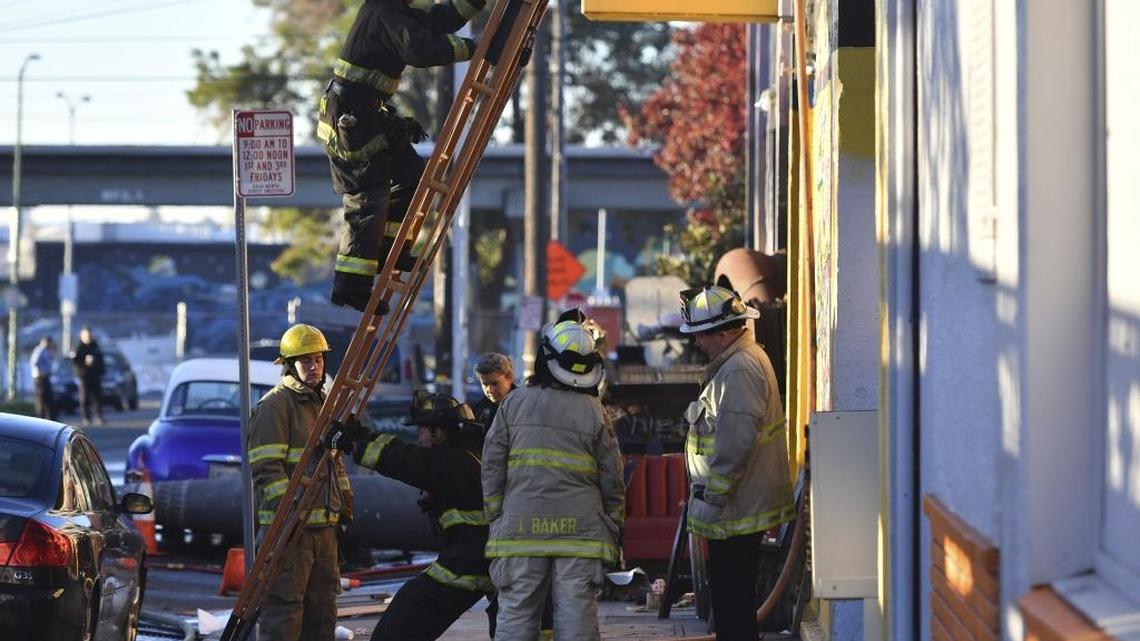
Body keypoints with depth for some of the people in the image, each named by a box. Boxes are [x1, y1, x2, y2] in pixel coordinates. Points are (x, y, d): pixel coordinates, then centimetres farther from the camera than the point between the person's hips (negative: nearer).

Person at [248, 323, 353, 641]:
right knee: (285, 602, -10)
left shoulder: (324, 403, 18)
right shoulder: (274, 405, -10)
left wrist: (345, 502, 20)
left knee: (322, 600, 13)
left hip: (324, 523, 9)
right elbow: (266, 467, -17)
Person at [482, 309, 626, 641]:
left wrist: (494, 516, 12)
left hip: (521, 528, 0)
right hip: (580, 531, 0)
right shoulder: (594, 412, 2)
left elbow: (491, 467, 4)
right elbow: (612, 478, 5)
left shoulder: (515, 402, 2)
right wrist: (613, 527, 15)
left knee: (516, 614, 4)